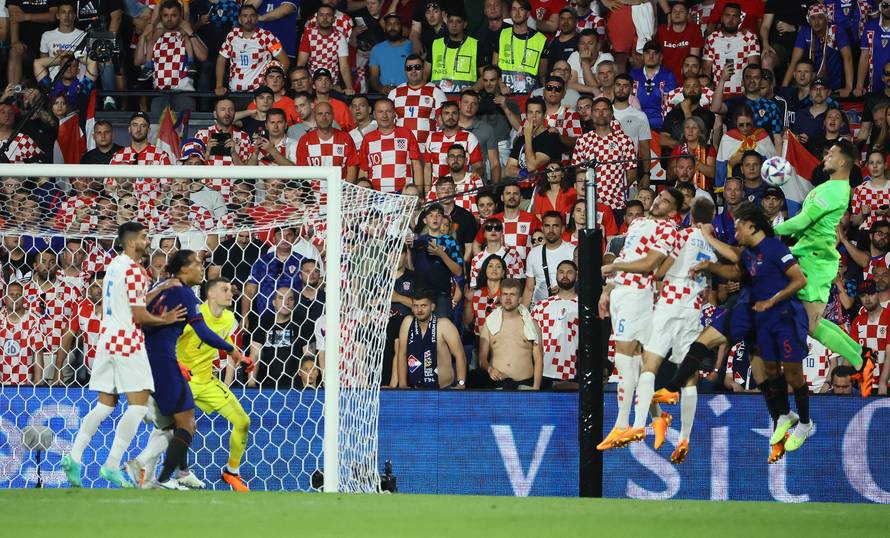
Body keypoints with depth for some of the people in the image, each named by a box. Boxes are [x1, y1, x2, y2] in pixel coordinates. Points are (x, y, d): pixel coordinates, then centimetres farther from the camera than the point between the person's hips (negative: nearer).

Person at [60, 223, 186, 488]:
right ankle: (112, 465, -12)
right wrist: (164, 320, 0)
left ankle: (74, 456, -2)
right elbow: (139, 315, -14)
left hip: (107, 337, 9)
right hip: (127, 341, -9)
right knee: (138, 404, -6)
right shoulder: (134, 269, -13)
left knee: (105, 404, 10)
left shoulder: (114, 265, 14)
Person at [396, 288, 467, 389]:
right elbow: (402, 355, 6)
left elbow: (459, 355, -9)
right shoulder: (408, 322, 2)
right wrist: (402, 385, 0)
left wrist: (461, 384, -16)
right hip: (417, 390, 4)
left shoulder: (443, 324, -9)